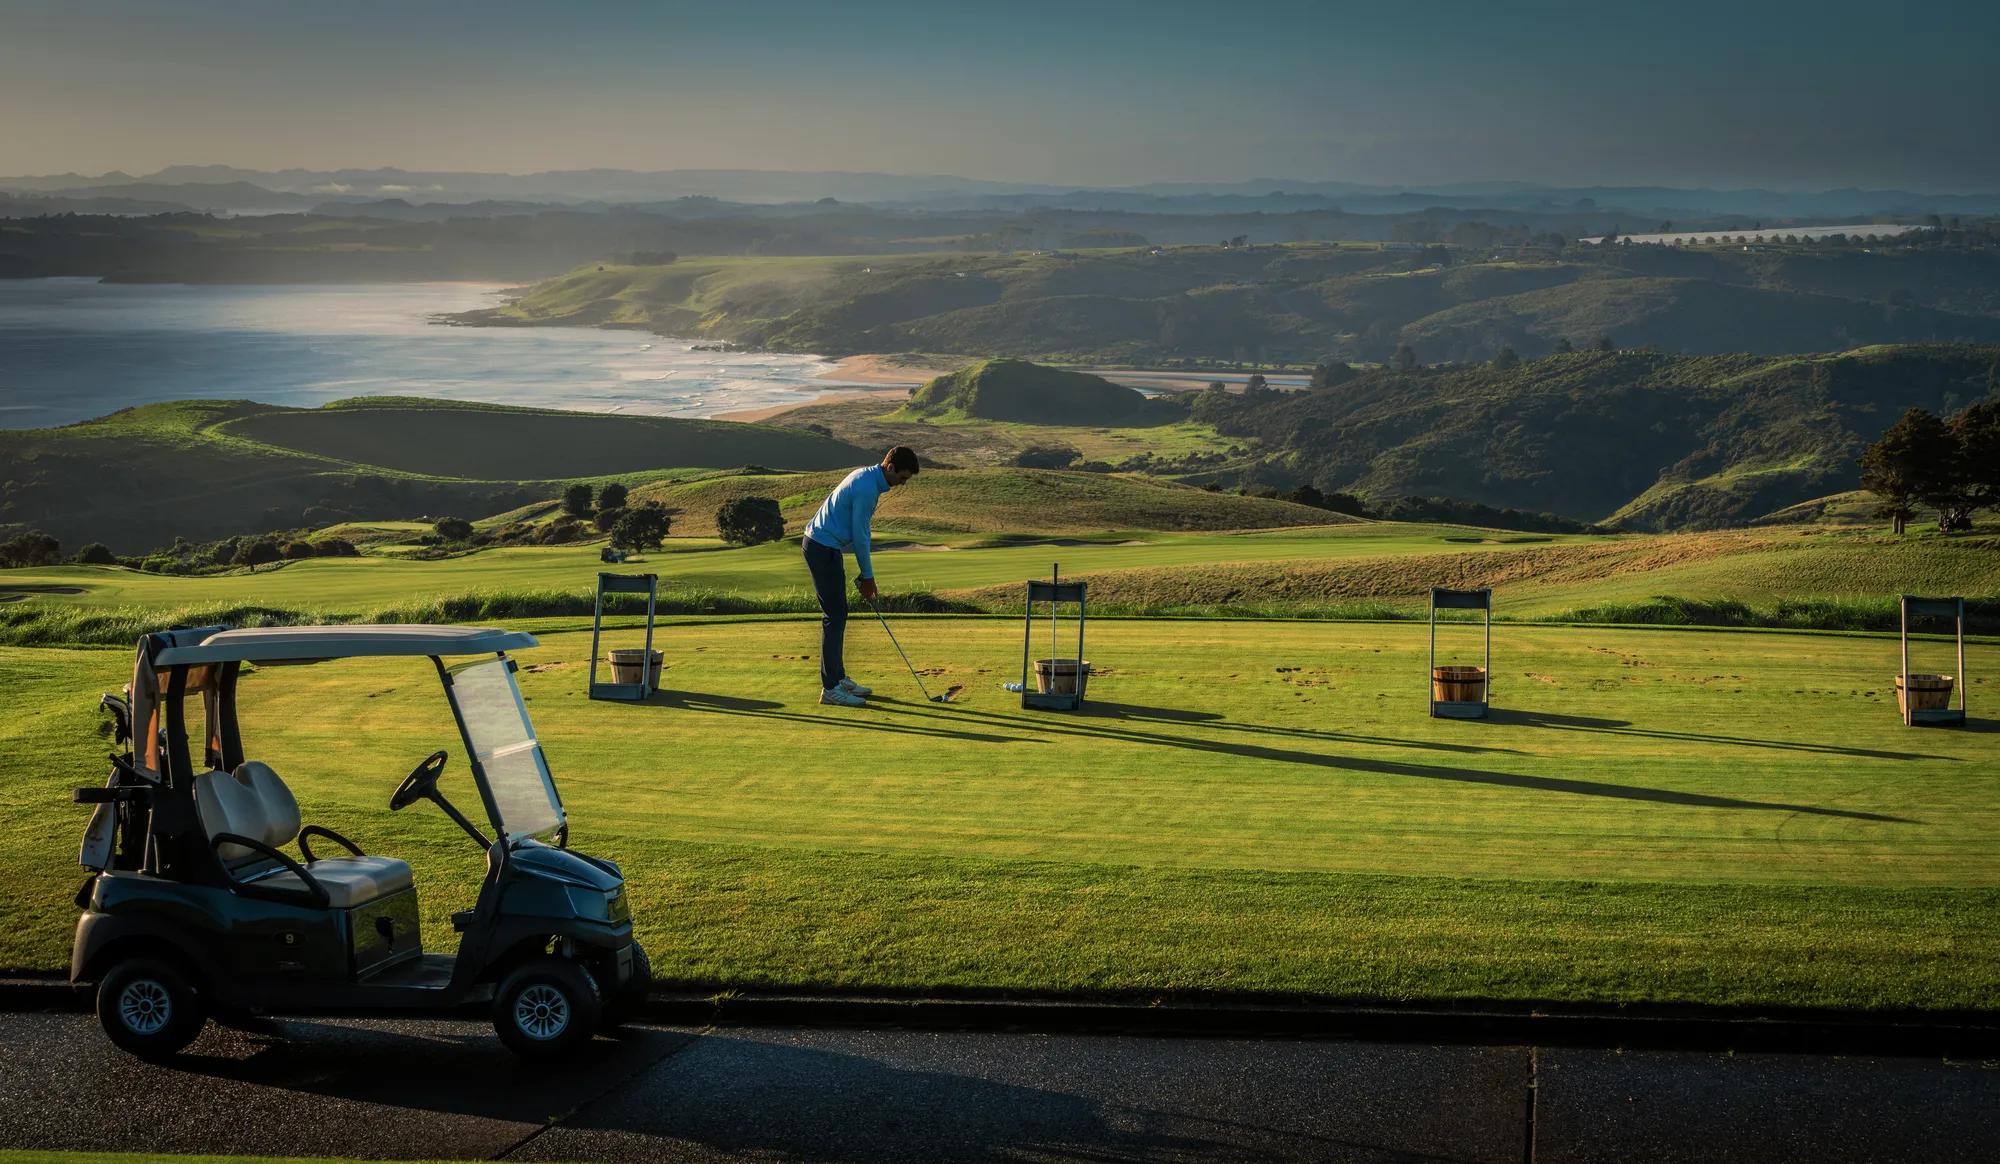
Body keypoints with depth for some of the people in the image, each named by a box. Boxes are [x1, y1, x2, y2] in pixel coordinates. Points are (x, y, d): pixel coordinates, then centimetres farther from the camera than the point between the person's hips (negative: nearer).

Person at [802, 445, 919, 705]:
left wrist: (865, 573, 15)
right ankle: (830, 688, -6)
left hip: (823, 545, 10)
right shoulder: (867, 488, -21)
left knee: (837, 614, 15)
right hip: (823, 549, -10)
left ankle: (838, 677, 23)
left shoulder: (867, 477, 12)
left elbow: (860, 532, 16)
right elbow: (860, 536, -17)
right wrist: (867, 576, -7)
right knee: (835, 615, -8)